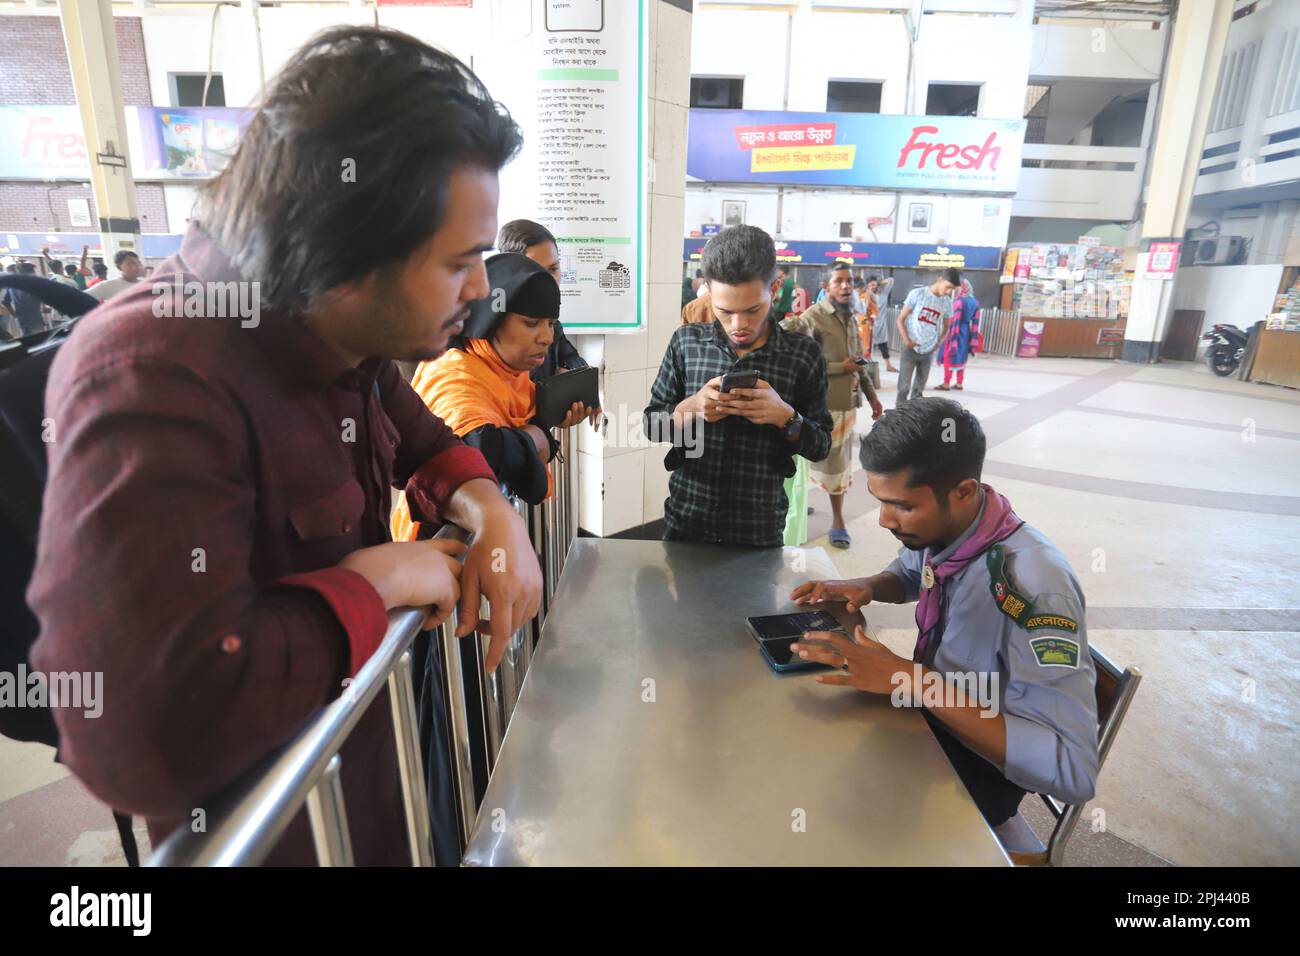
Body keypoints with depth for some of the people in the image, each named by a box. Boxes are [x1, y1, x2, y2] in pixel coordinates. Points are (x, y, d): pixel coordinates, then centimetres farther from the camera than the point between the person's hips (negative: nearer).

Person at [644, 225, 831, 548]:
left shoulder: (803, 353, -6)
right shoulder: (686, 342, -4)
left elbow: (821, 446, 0)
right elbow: (652, 424, 2)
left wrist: (786, 417, -19)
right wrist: (690, 407, -18)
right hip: (685, 521, 1)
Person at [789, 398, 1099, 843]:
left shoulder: (1034, 586, -32)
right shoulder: (941, 528, -11)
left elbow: (1072, 771, -32)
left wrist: (914, 680, -34)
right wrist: (865, 587, -9)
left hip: (978, 769, -6)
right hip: (929, 720, 6)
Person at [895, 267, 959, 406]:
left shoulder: (947, 302, 3)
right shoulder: (917, 293, -8)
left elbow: (946, 326, 18)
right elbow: (901, 319, -4)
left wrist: (938, 342, 3)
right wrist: (906, 340, -14)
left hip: (928, 352, 4)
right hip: (910, 349, -4)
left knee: (918, 390, 11)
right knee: (904, 388, -4)